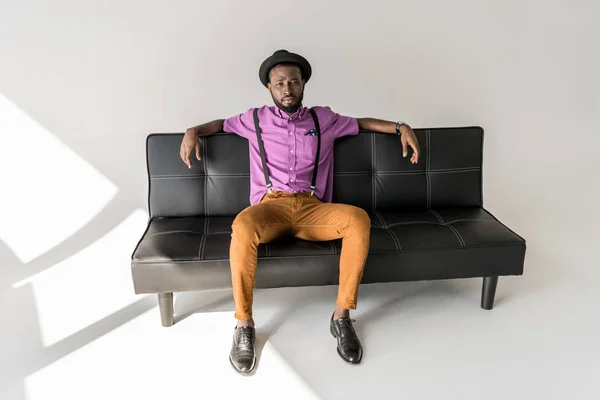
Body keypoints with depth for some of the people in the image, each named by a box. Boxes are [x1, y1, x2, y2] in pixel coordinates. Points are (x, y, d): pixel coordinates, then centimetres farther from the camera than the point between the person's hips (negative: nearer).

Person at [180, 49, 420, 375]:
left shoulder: (323, 119, 17)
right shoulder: (255, 119, 16)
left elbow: (361, 123, 27)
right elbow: (221, 124, 29)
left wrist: (401, 127, 14)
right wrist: (193, 132, 10)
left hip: (312, 208, 2)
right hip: (270, 206, -1)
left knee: (359, 218, -30)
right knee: (242, 226, -38)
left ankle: (342, 316, -19)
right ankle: (244, 324, -22)